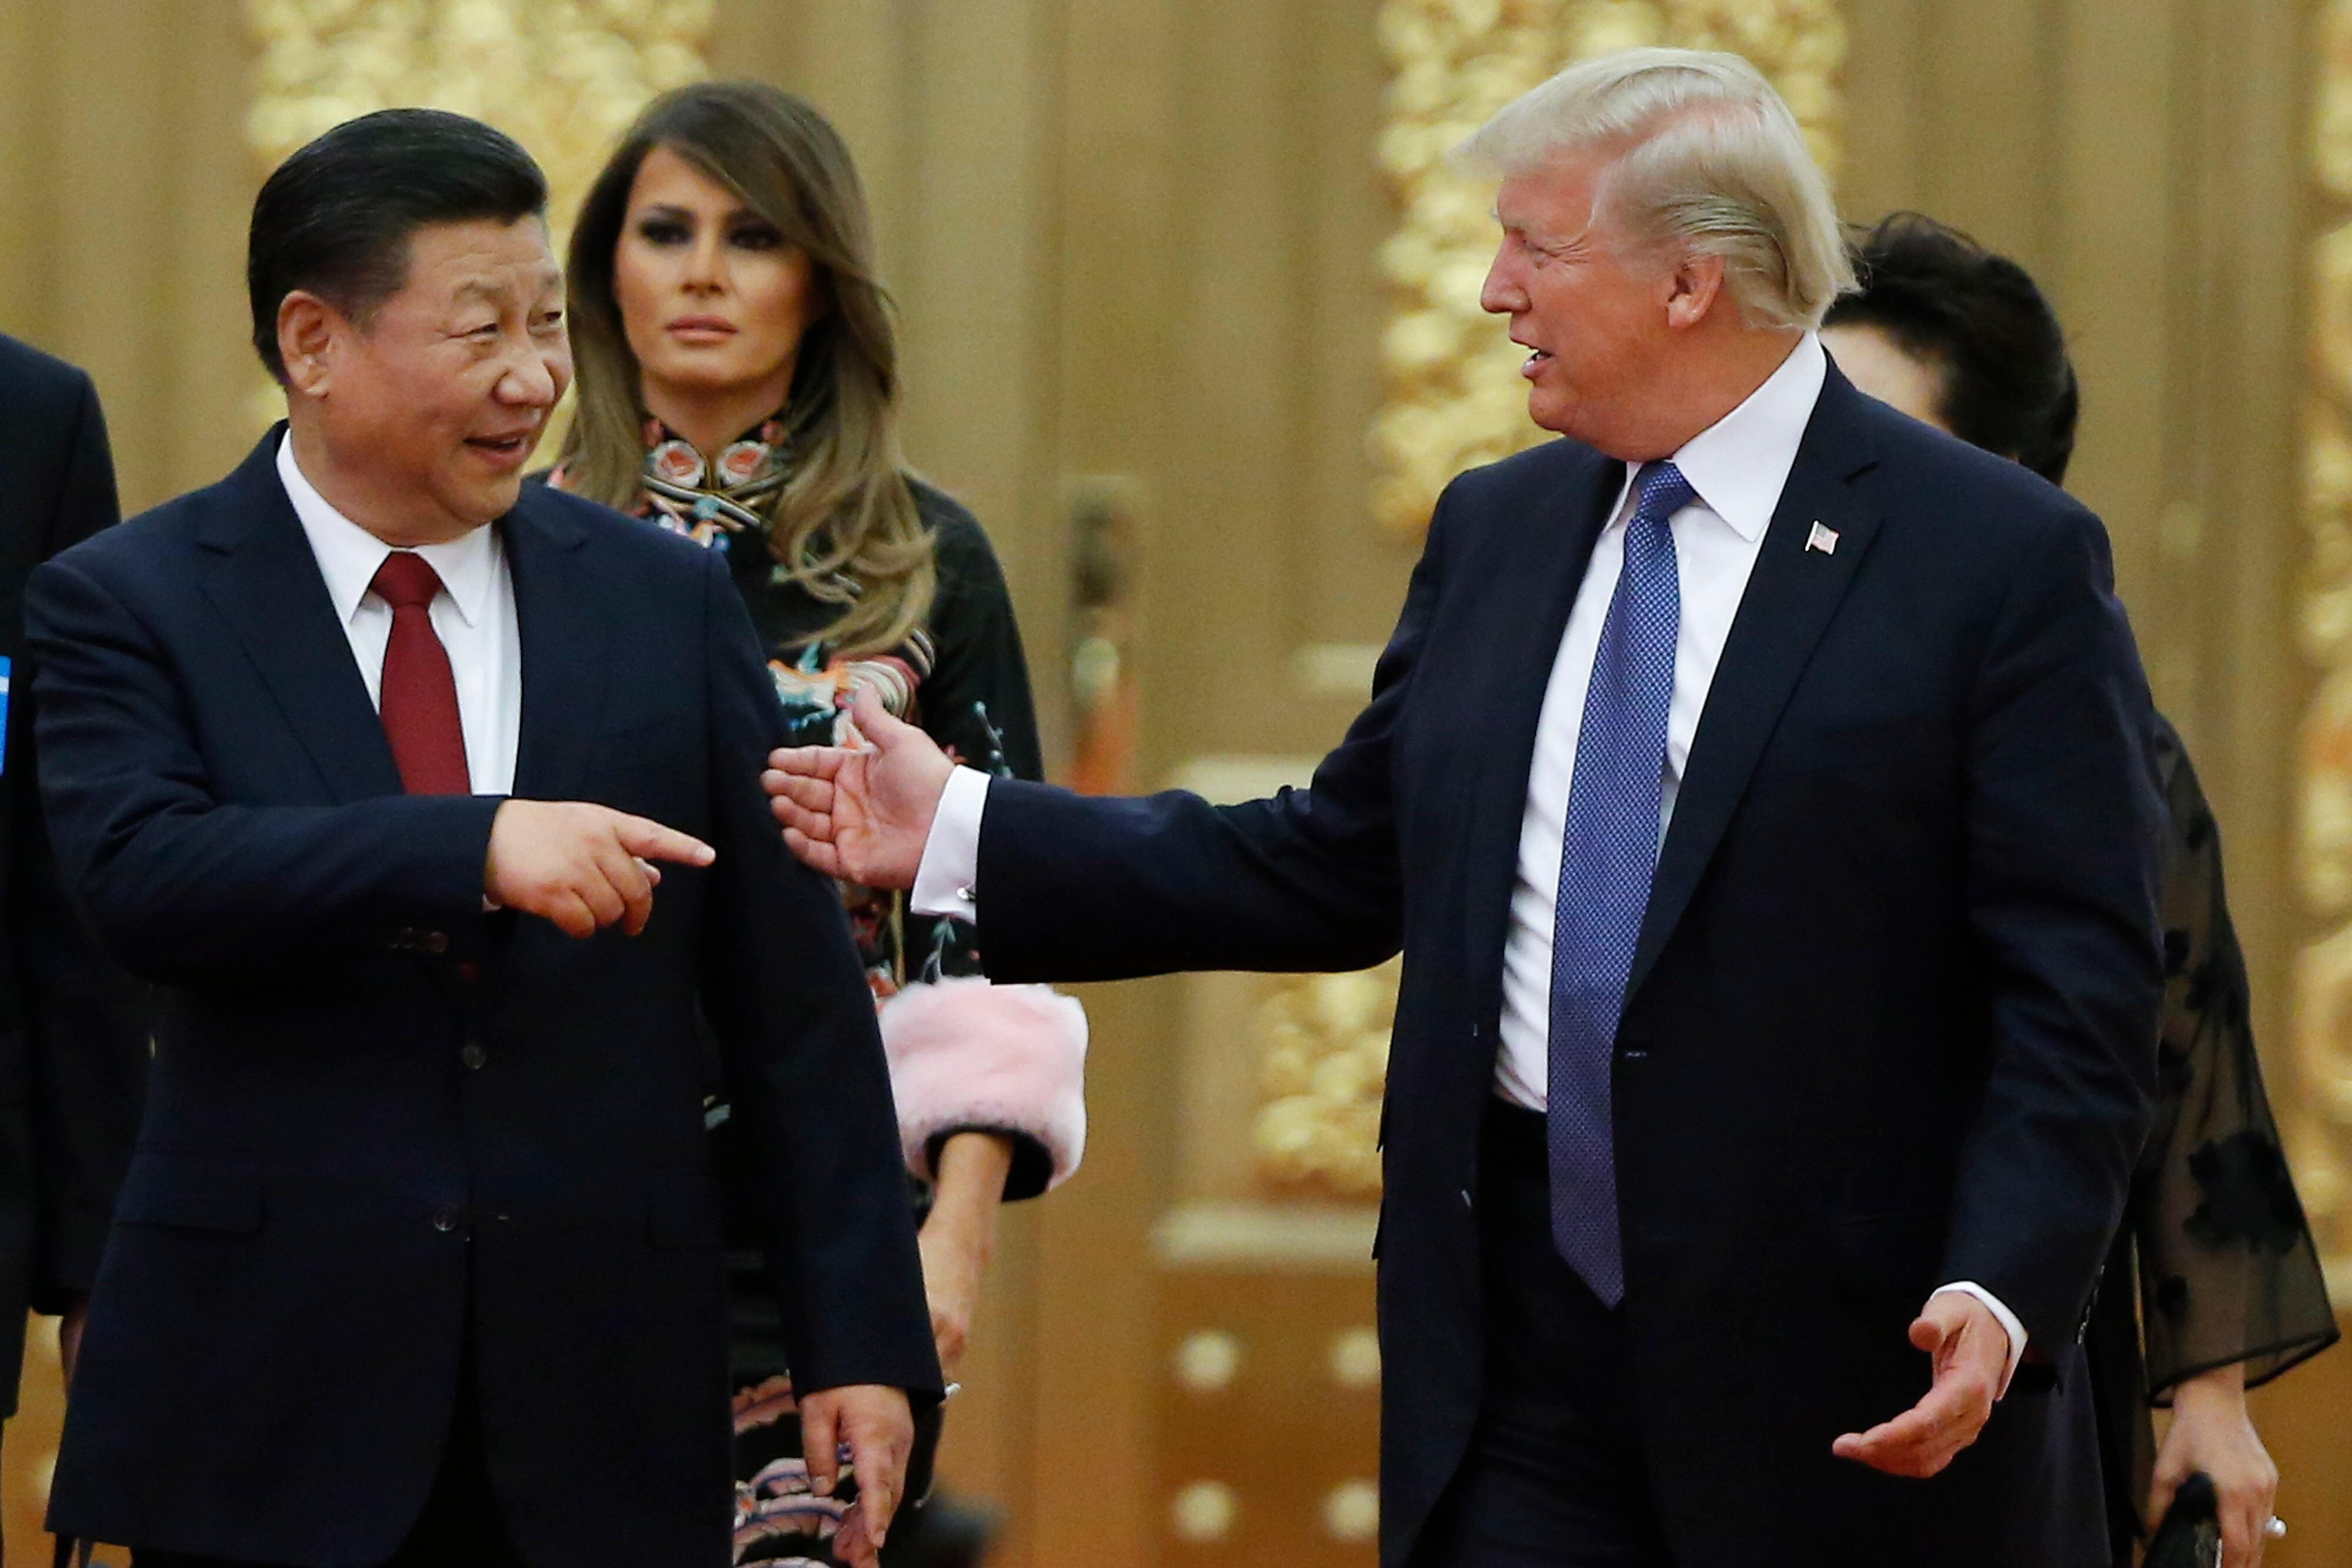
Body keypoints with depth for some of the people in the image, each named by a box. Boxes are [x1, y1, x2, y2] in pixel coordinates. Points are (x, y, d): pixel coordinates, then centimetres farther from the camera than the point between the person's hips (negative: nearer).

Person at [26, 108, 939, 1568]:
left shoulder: (666, 599, 8)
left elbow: (792, 997, 8)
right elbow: (144, 872, -18)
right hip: (269, 1403, -2)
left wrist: (861, 1339, 2)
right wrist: (478, 846, -30)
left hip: (599, 1413, 2)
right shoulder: (126, 606, 1)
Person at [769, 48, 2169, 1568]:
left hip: (1844, 1382, -5)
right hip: (1523, 1362, 5)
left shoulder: (2002, 557, -7)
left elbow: (2081, 996, -10)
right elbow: (1342, 866, 16)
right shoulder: (1496, 530, 13)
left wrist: (2001, 1295, -23)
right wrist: (967, 833, 12)